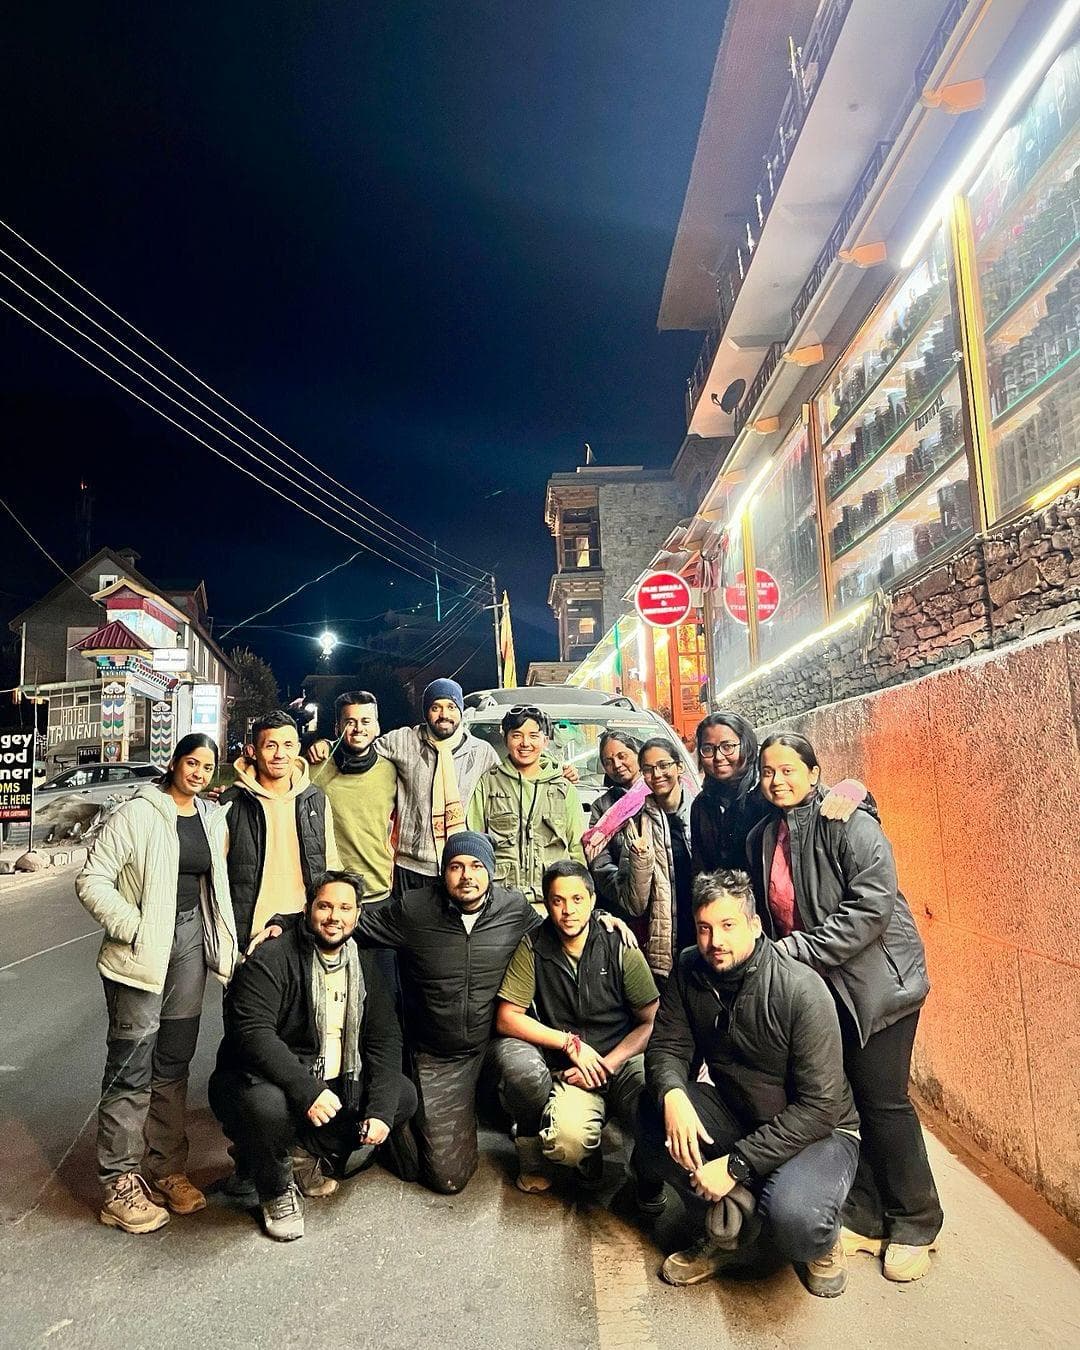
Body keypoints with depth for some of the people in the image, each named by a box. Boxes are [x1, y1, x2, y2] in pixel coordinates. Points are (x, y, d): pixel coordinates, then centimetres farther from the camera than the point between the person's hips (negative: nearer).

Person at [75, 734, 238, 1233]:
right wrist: (135, 928, -16)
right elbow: (92, 879, -12)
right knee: (132, 1066, 0)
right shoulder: (138, 813, -9)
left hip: (191, 942, 6)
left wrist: (224, 939, 8)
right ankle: (120, 1184, 13)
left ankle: (165, 1168, 27)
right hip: (142, 949, -6)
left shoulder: (213, 818, 8)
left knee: (173, 1062, 14)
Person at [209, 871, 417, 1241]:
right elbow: (253, 1032, -27)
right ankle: (276, 1191, -4)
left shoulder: (363, 966, 3)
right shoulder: (271, 960, -16)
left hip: (333, 1084, 6)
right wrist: (306, 1090, -36)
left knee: (404, 1096, -6)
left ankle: (302, 1153, 7)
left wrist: (381, 1110, -13)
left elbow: (385, 1039, 0)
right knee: (269, 1106, -37)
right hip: (263, 1081, -6)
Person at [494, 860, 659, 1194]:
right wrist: (570, 1042, -11)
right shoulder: (532, 948, -2)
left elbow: (652, 1022, 0)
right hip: (568, 1071, 0)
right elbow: (506, 1019, -4)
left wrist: (605, 1065, -12)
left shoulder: (620, 947, -3)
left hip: (622, 1058, 1)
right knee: (567, 1141, -33)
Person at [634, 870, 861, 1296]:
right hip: (735, 1116, 5)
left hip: (818, 1131, -4)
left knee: (791, 1220, -34)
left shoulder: (801, 990, -25)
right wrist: (672, 1095, -31)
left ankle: (820, 1238, 3)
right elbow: (666, 1046, -6)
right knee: (653, 1111, -22)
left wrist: (736, 1164, -27)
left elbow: (820, 1106, -24)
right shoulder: (690, 970, -8)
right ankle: (730, 1230, -8)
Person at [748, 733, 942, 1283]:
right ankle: (864, 1218, 26)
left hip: (875, 979, -6)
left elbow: (871, 907, -23)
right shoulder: (763, 837, 6)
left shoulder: (851, 824, -16)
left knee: (882, 1101, 2)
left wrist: (796, 950, -23)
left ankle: (914, 1225, 22)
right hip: (815, 986, 6)